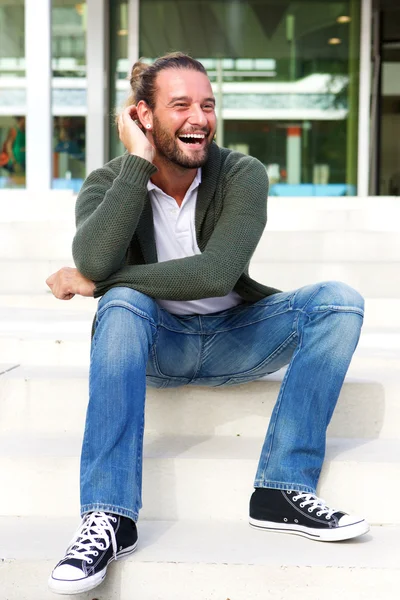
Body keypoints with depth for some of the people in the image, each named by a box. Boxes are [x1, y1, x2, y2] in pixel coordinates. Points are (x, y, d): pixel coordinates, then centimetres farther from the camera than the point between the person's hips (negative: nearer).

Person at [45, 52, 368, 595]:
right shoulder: (109, 182, -8)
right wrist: (138, 161, -24)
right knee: (122, 303, -34)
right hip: (155, 345, -1)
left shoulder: (243, 175, -10)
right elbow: (93, 262, -30)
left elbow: (216, 273, -26)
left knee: (338, 300, -19)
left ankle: (283, 489, -24)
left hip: (231, 339, 1)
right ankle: (109, 519, -37)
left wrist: (97, 281, -22)